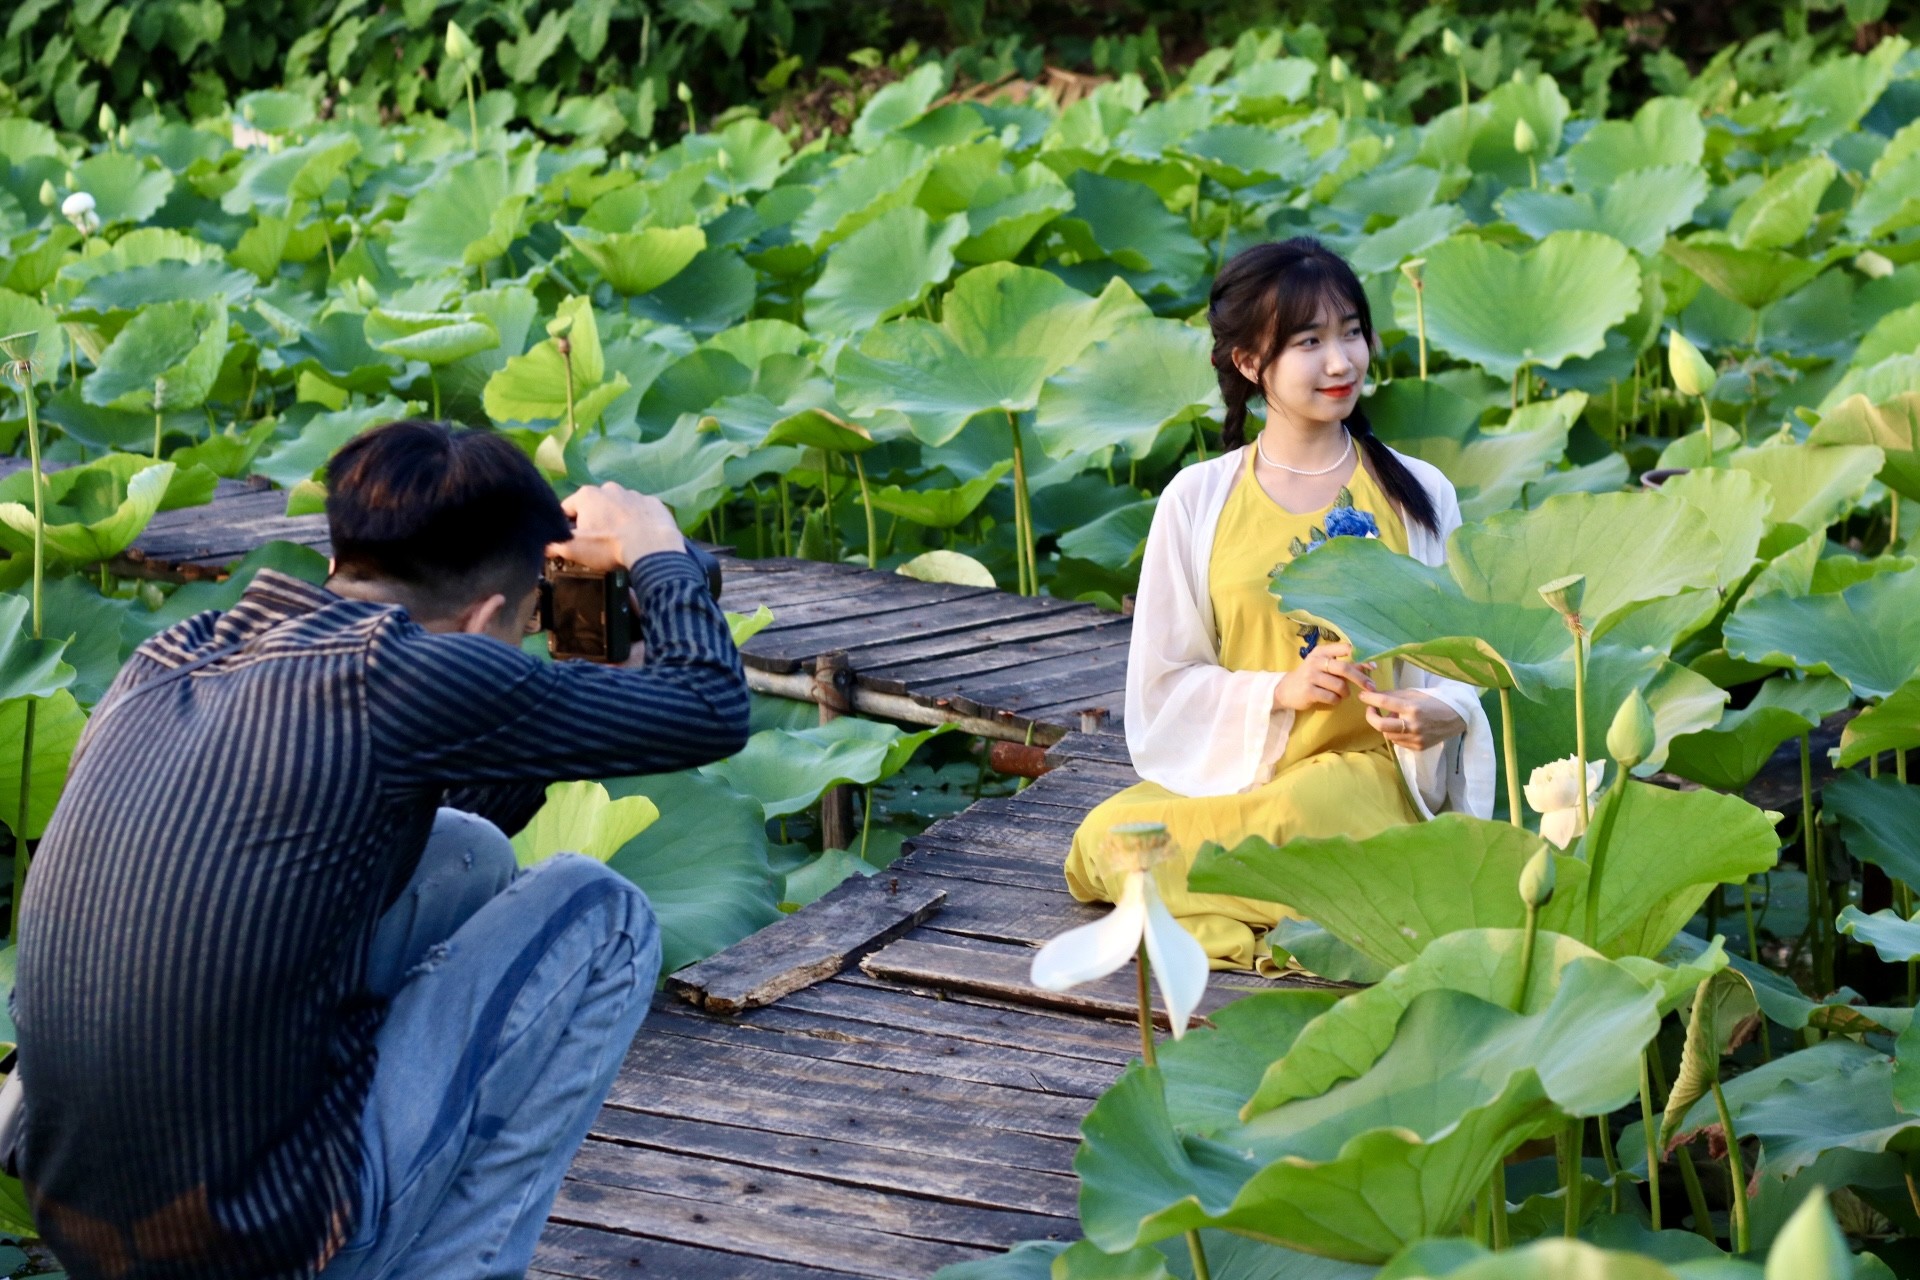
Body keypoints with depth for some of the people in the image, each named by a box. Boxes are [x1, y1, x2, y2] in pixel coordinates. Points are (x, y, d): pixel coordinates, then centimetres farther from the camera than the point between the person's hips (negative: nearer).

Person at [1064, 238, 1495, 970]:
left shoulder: (1418, 496, 6)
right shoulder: (1197, 500, 5)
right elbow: (1164, 684, 5)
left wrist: (1440, 714, -17)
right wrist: (1278, 691, -13)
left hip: (1361, 767, -2)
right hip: (1226, 768, 2)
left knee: (1296, 813, -39)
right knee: (1109, 833, -31)